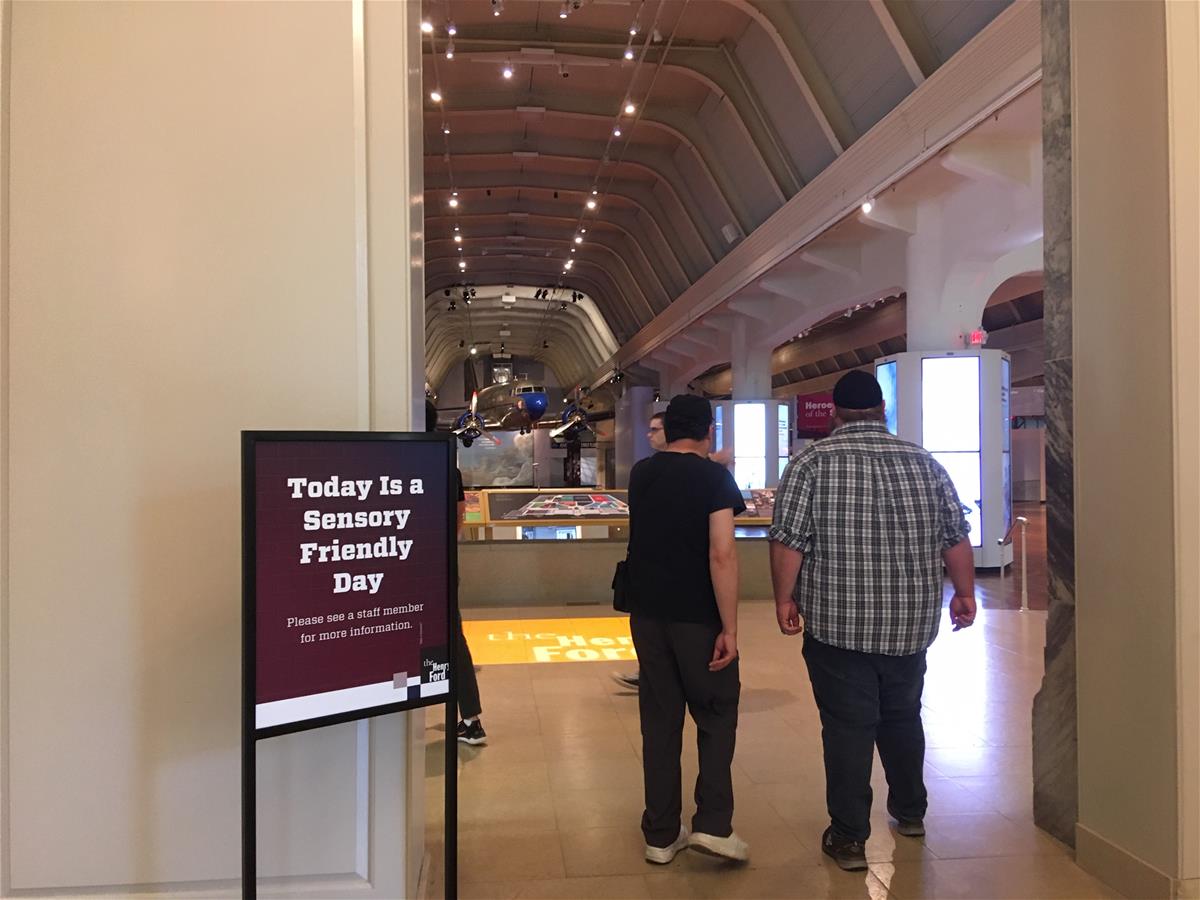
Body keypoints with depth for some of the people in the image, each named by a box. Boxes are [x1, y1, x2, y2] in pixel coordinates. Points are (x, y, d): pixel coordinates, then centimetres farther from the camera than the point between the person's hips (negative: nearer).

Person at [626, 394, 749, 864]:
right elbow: (722, 555, -20)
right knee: (716, 716, 13)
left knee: (659, 721, 12)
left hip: (647, 614, 5)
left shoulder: (641, 474, 6)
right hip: (697, 618, -5)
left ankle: (661, 835, 18)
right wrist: (730, 628, -17)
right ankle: (713, 823, 7)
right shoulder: (714, 478, -11)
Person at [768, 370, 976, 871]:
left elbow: (788, 543, -11)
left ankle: (849, 838, 11)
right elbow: (956, 539, 7)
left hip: (836, 625, -4)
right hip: (910, 624, 4)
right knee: (903, 717, 21)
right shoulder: (924, 463, 3)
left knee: (847, 727, 4)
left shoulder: (811, 464, -7)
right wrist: (965, 593, 19)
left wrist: (784, 599, -1)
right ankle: (910, 812, 37)